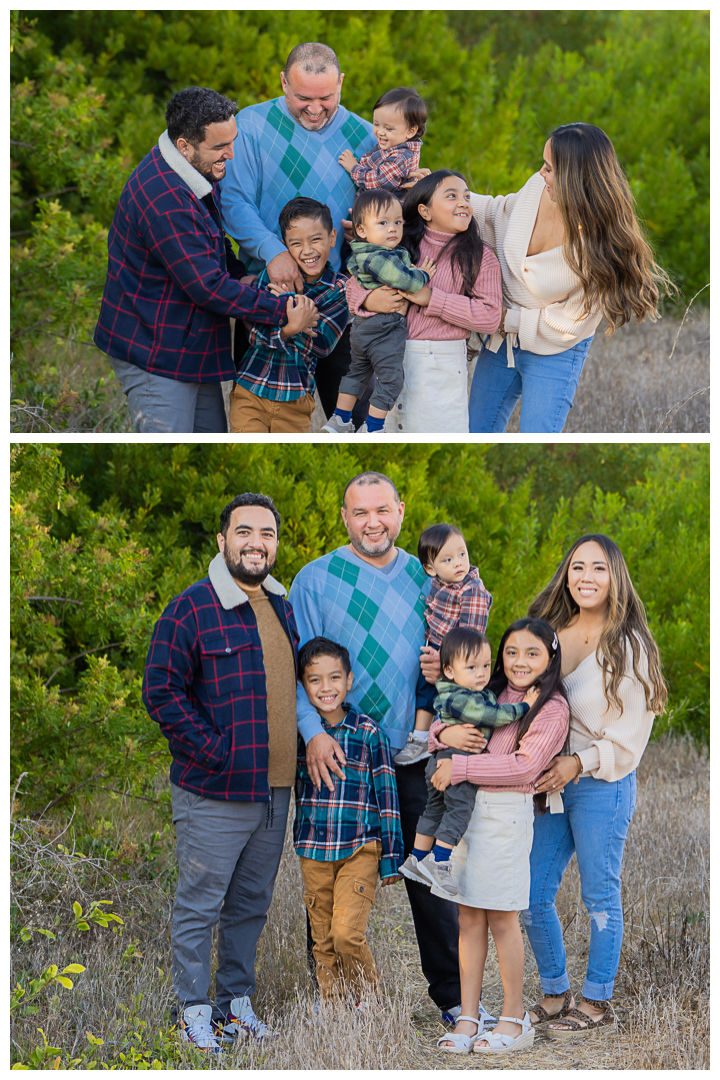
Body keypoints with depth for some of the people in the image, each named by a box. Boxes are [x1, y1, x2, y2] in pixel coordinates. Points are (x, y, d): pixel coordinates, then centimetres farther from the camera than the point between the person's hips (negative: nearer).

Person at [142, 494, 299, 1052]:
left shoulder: (283, 608, 12)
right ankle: (194, 1010, 10)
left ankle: (238, 1001, 25)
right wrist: (214, 752, -16)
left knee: (252, 904, 14)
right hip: (214, 794, -7)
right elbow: (161, 690, -13)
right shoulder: (192, 608, -11)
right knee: (200, 906, 0)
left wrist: (306, 742, 14)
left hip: (274, 792, 7)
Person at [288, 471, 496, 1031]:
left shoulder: (425, 579, 9)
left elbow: (447, 650, 18)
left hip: (413, 753, 3)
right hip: (338, 755, -2)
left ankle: (452, 992, 15)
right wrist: (313, 733, -19)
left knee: (432, 876, 5)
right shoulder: (316, 579, -2)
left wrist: (443, 667, -7)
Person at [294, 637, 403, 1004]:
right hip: (313, 851, 3)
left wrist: (390, 858, 0)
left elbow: (386, 794, 1)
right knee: (323, 941, 6)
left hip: (360, 849, -3)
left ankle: (367, 1003, 4)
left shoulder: (368, 732, -2)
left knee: (348, 933, -14)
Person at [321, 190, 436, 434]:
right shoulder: (381, 259, -24)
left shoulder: (359, 256, 4)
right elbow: (406, 281, -30)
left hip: (361, 326, 9)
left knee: (357, 372, 24)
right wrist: (423, 275, -9)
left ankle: (339, 420, 31)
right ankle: (372, 429, 6)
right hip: (386, 328, -9)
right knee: (390, 380, 2)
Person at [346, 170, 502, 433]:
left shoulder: (480, 256, 1)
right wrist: (370, 300, -14)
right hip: (389, 359, 2)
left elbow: (490, 316, -10)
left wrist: (433, 299, -15)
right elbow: (354, 285, 10)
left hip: (441, 364, -2)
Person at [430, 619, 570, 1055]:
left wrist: (460, 767, -16)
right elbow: (439, 727, 19)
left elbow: (524, 765, -15)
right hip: (464, 808, 6)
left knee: (501, 919, -1)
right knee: (469, 918, 6)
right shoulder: (491, 694, 15)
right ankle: (467, 1019, 9)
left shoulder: (552, 708, -4)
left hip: (508, 812, -6)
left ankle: (515, 1018, 11)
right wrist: (445, 732, -7)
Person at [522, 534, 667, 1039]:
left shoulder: (629, 646, -7)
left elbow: (630, 734, -9)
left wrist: (580, 762, -19)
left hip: (603, 784, -6)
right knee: (533, 897, 6)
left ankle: (599, 1005, 13)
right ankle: (556, 996, 22)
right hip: (550, 784, 6)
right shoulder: (550, 633, 9)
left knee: (601, 897, 2)